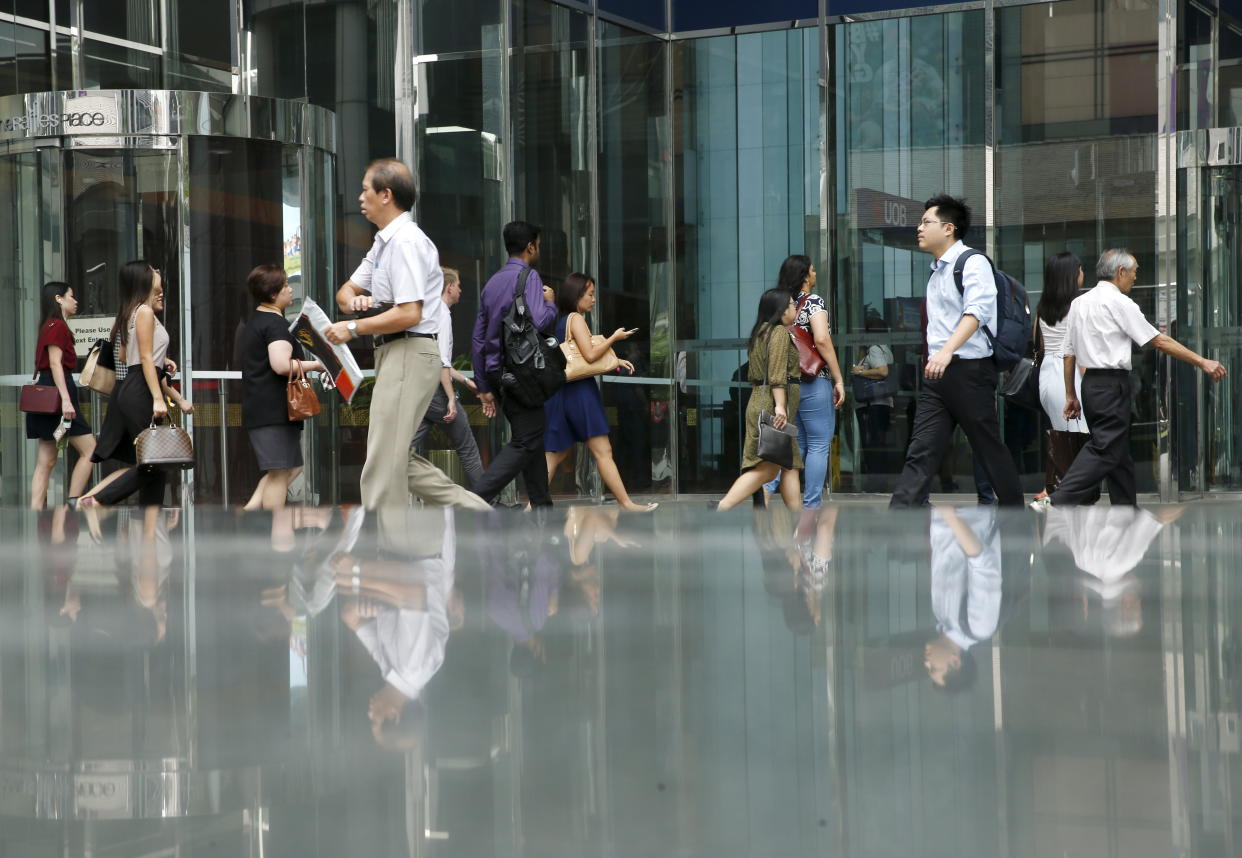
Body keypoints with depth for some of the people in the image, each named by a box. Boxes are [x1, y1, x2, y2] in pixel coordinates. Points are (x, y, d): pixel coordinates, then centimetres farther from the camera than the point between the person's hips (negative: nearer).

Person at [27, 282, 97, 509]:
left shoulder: (50, 327, 21)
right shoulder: (58, 326, -8)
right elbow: (55, 363, -16)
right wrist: (65, 399, -24)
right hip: (56, 389, -10)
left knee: (46, 460, 5)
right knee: (89, 449, -7)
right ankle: (73, 504, -11)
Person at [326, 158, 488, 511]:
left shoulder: (406, 242, -15)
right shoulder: (383, 243, 17)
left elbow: (409, 314, -22)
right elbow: (346, 290, 22)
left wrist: (354, 327, -13)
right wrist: (353, 300, -3)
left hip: (409, 355, -10)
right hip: (392, 354, 10)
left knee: (383, 465, -8)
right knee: (400, 461, 13)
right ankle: (474, 512, 17)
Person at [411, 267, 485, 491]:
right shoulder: (442, 313, -10)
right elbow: (441, 361, -19)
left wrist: (466, 381, 32)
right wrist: (451, 398, -18)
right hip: (434, 388, -8)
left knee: (411, 449, 2)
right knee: (467, 448, 5)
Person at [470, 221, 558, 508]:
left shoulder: (492, 282, 16)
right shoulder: (529, 276, -8)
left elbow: (478, 339, 15)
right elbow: (540, 322, -23)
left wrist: (484, 387, 18)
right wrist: (550, 303, 0)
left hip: (496, 373, 9)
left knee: (531, 439, 15)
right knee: (525, 442, -9)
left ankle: (542, 505, 16)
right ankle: (478, 498, -22)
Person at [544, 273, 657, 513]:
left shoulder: (561, 322, 19)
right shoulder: (576, 319, -9)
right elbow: (590, 354, -19)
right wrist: (614, 337, -7)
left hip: (563, 393, 9)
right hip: (580, 392, -9)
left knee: (556, 454, 7)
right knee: (602, 452, -6)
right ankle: (626, 503, -4)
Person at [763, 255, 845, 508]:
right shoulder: (813, 301, -9)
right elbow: (821, 340, -20)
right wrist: (839, 380, -16)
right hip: (814, 383, -6)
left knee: (797, 444, 15)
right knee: (819, 446, 1)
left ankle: (767, 485, -4)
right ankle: (811, 506, 1)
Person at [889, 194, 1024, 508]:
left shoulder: (973, 262, -8)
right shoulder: (936, 272, 18)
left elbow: (976, 311, -22)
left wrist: (947, 351, -34)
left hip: (970, 369, -7)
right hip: (938, 373, 8)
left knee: (990, 449, 3)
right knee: (920, 453, -2)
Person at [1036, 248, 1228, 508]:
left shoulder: (1079, 303, 13)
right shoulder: (1119, 302, -9)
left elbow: (1069, 353, 15)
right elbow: (1159, 341, -9)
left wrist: (1071, 396, 21)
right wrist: (1203, 362, -4)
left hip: (1090, 382, 9)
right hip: (1112, 384, -9)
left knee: (1119, 451, 14)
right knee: (1104, 450, -11)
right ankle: (1056, 502, -23)